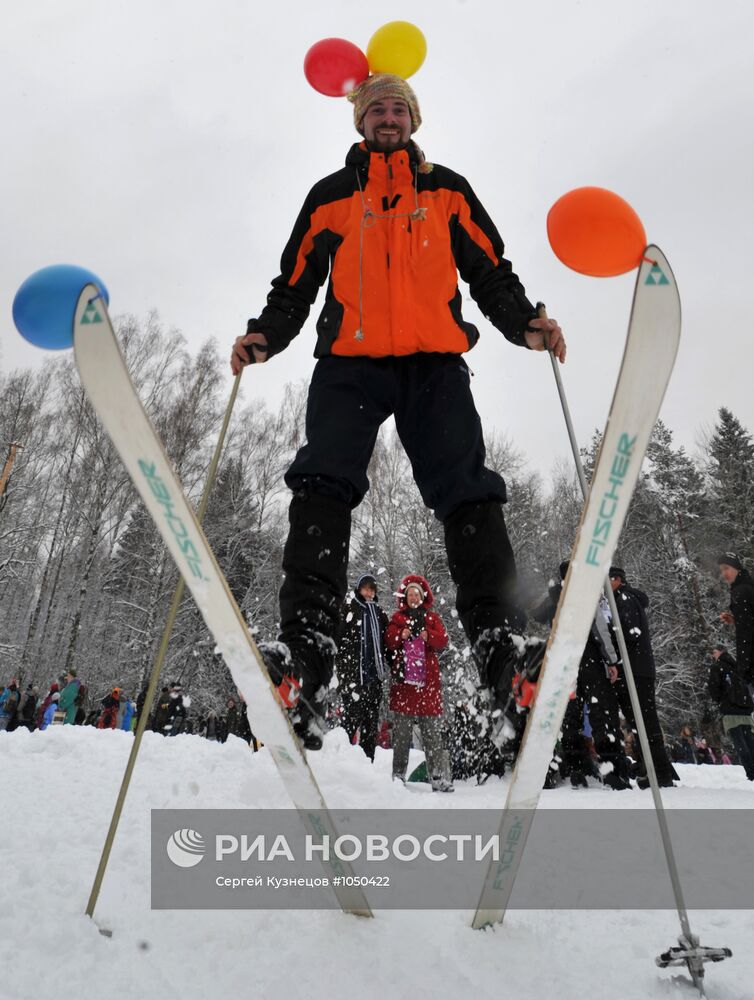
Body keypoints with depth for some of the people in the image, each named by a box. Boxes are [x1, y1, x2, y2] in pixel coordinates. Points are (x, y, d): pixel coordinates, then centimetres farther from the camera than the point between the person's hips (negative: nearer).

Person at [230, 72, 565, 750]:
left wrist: (525, 324, -3)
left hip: (435, 362, 0)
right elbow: (295, 285, 20)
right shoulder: (329, 196, 25)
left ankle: (497, 641, -15)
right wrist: (266, 335, -1)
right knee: (322, 485, -21)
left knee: (467, 490, -16)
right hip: (350, 362, 1)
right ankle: (307, 645, -25)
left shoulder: (447, 190, 25)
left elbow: (492, 274, 18)